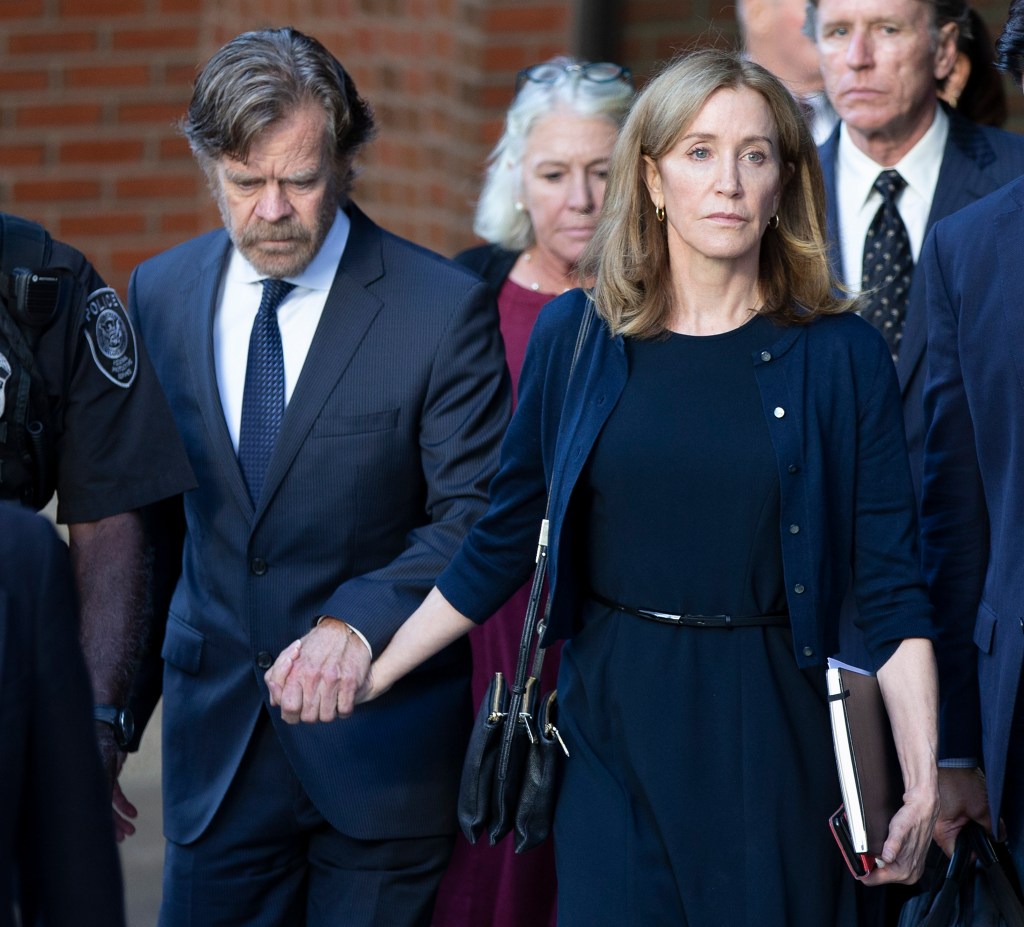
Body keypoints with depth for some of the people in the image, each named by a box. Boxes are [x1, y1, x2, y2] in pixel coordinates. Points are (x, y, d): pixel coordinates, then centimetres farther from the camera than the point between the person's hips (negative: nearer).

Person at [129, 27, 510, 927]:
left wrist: (358, 622, -28)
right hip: (215, 737, 3)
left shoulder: (444, 307, -9)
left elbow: (475, 516, -12)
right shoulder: (158, 294, 5)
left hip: (380, 742, -3)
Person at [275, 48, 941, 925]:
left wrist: (922, 784, -11)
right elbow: (503, 544, 10)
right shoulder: (573, 335, 2)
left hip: (769, 732, -1)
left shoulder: (840, 355, -2)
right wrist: (373, 670, 7)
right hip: (612, 725, 1)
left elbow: (891, 588, -3)